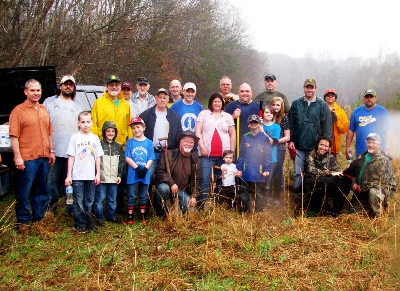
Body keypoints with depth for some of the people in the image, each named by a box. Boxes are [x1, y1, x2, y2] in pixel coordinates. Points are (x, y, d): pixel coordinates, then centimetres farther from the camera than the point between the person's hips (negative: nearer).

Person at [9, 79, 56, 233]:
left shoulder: (44, 110, 14)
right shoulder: (18, 111, -6)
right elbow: (14, 136, -12)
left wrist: (51, 151, 14)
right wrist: (17, 157, -17)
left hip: (44, 157, 7)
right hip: (27, 159, -6)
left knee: (42, 190, 14)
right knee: (24, 192, 0)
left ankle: (39, 217, 26)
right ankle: (23, 221, 11)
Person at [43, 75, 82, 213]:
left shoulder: (78, 105, 16)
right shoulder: (49, 102, 8)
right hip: (53, 150, -2)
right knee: (52, 180, 3)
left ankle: (70, 207, 13)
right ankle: (51, 204, 16)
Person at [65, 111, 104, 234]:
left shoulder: (95, 138, 6)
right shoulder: (75, 138, -2)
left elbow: (97, 157, 9)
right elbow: (71, 157, -3)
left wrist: (98, 174, 6)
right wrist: (68, 175, -5)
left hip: (91, 176, 3)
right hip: (77, 176, -3)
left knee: (89, 201, 12)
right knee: (79, 202, 3)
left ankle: (88, 222, 23)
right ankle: (80, 224, 12)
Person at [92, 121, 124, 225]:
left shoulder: (118, 146, 10)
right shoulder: (100, 144, -4)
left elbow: (121, 162, 13)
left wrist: (119, 175, 7)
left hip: (114, 178, 4)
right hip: (101, 178, -4)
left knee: (112, 199, 12)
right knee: (99, 198, 1)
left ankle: (111, 216, 25)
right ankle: (99, 217, 13)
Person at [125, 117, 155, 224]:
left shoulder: (149, 142, 3)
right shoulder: (130, 142, 1)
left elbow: (150, 159, 0)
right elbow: (127, 158, -6)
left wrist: (145, 169, -16)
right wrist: (137, 168, -17)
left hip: (145, 174, 1)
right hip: (132, 174, -1)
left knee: (144, 196, 11)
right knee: (131, 196, 4)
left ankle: (143, 216, 21)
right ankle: (130, 217, 11)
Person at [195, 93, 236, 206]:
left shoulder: (228, 116, 14)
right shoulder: (203, 114, 9)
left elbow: (233, 135, 12)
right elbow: (198, 131, 2)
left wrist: (232, 152, 6)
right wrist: (202, 147, -9)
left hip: (224, 154, 2)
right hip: (207, 154, -2)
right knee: (205, 180, -8)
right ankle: (201, 205, -5)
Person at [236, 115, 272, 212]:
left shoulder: (264, 138, 0)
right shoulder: (245, 138, 7)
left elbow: (267, 155, -3)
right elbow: (241, 155, 8)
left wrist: (267, 169, -10)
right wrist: (239, 169, 2)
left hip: (258, 171, -2)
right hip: (247, 171, 2)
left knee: (258, 193, 6)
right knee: (245, 193, 9)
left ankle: (259, 211, 17)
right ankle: (245, 211, 19)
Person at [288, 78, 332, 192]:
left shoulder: (322, 105, 2)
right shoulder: (296, 104, 6)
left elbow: (327, 126, 0)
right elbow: (290, 123, 7)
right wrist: (290, 140, 0)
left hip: (316, 147, -1)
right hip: (299, 145, 1)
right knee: (297, 172, 3)